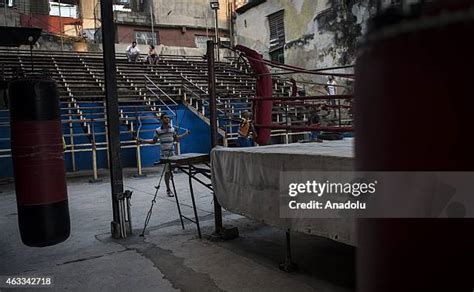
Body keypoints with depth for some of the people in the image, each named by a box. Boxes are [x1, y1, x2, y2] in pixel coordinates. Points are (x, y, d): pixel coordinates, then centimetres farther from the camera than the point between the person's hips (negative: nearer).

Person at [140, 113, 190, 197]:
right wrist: (143, 141, -3)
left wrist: (185, 134, 17)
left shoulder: (172, 129, 7)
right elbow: (154, 141, 6)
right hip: (164, 154, -3)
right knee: (167, 171, -2)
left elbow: (176, 139, 18)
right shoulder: (158, 130, -3)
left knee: (170, 171, 4)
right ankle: (168, 190, 10)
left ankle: (168, 188, 21)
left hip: (172, 153, 3)